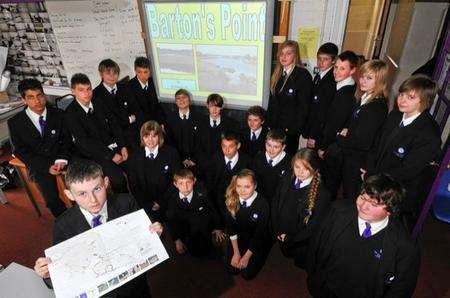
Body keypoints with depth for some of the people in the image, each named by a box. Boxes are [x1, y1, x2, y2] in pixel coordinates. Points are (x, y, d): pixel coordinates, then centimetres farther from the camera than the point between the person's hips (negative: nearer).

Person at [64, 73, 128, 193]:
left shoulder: (98, 103, 8)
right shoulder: (71, 113, -8)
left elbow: (114, 124, 10)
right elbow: (83, 141, -13)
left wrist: (123, 146, -4)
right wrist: (111, 155, -18)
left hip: (113, 146, 6)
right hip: (94, 153, -5)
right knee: (118, 178, -26)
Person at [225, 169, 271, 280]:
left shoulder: (262, 204, -28)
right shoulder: (232, 200, -18)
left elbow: (259, 234, -20)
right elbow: (231, 227, -7)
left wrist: (246, 257, -14)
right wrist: (236, 252, -8)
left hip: (259, 241, -3)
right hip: (239, 238, 3)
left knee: (247, 273, -8)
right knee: (232, 269, -3)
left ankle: (257, 257, 20)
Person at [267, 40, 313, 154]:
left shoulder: (303, 75, -12)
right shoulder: (277, 74, 7)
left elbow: (303, 107, -13)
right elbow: (272, 101, 11)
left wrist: (293, 128, -14)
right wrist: (269, 123, 7)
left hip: (291, 128, -5)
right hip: (275, 125, 5)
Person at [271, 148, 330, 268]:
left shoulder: (322, 194, -28)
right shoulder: (287, 180, -14)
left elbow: (315, 226, -22)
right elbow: (275, 204, -2)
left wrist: (290, 239, -14)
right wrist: (277, 231, -5)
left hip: (302, 243, -4)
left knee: (301, 264, 22)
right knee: (286, 255, 31)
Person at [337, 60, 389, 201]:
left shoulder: (377, 107, -25)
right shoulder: (364, 98, 2)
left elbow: (363, 143, -25)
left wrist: (339, 138, -13)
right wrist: (346, 130, -3)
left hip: (358, 163, -8)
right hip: (350, 157, 8)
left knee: (351, 198, 11)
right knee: (346, 192, 25)